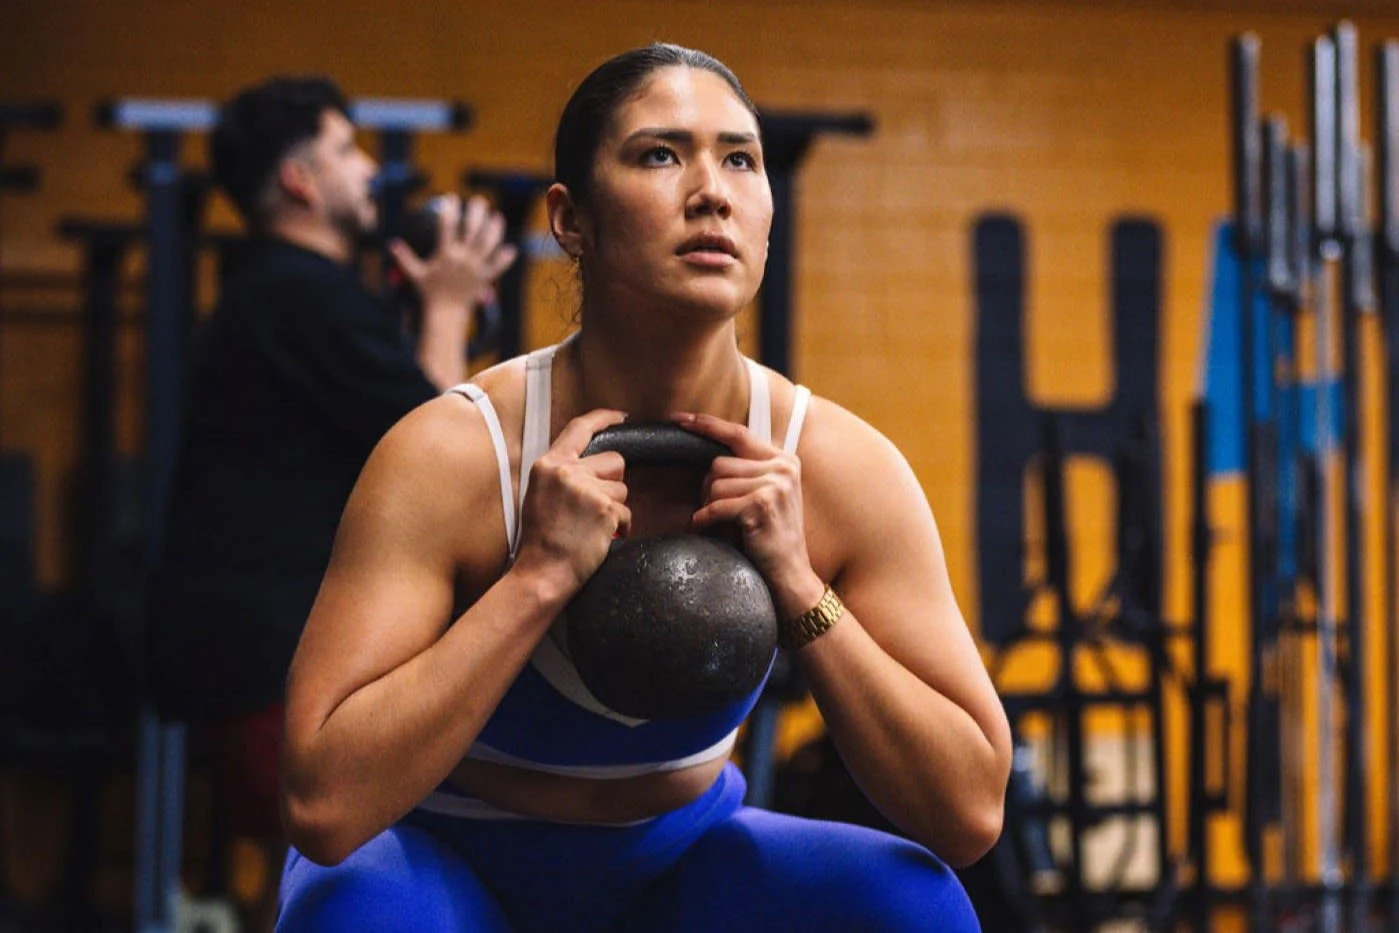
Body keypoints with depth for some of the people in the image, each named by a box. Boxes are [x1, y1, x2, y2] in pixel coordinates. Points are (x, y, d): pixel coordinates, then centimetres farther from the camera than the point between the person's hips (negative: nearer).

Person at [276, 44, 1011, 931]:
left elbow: (971, 810, -19)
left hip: (678, 859, 3)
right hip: (447, 859, -3)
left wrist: (795, 582, -29)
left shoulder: (841, 466, -17)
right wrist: (541, 573, -37)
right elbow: (323, 802, -34)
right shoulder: (452, 455, -26)